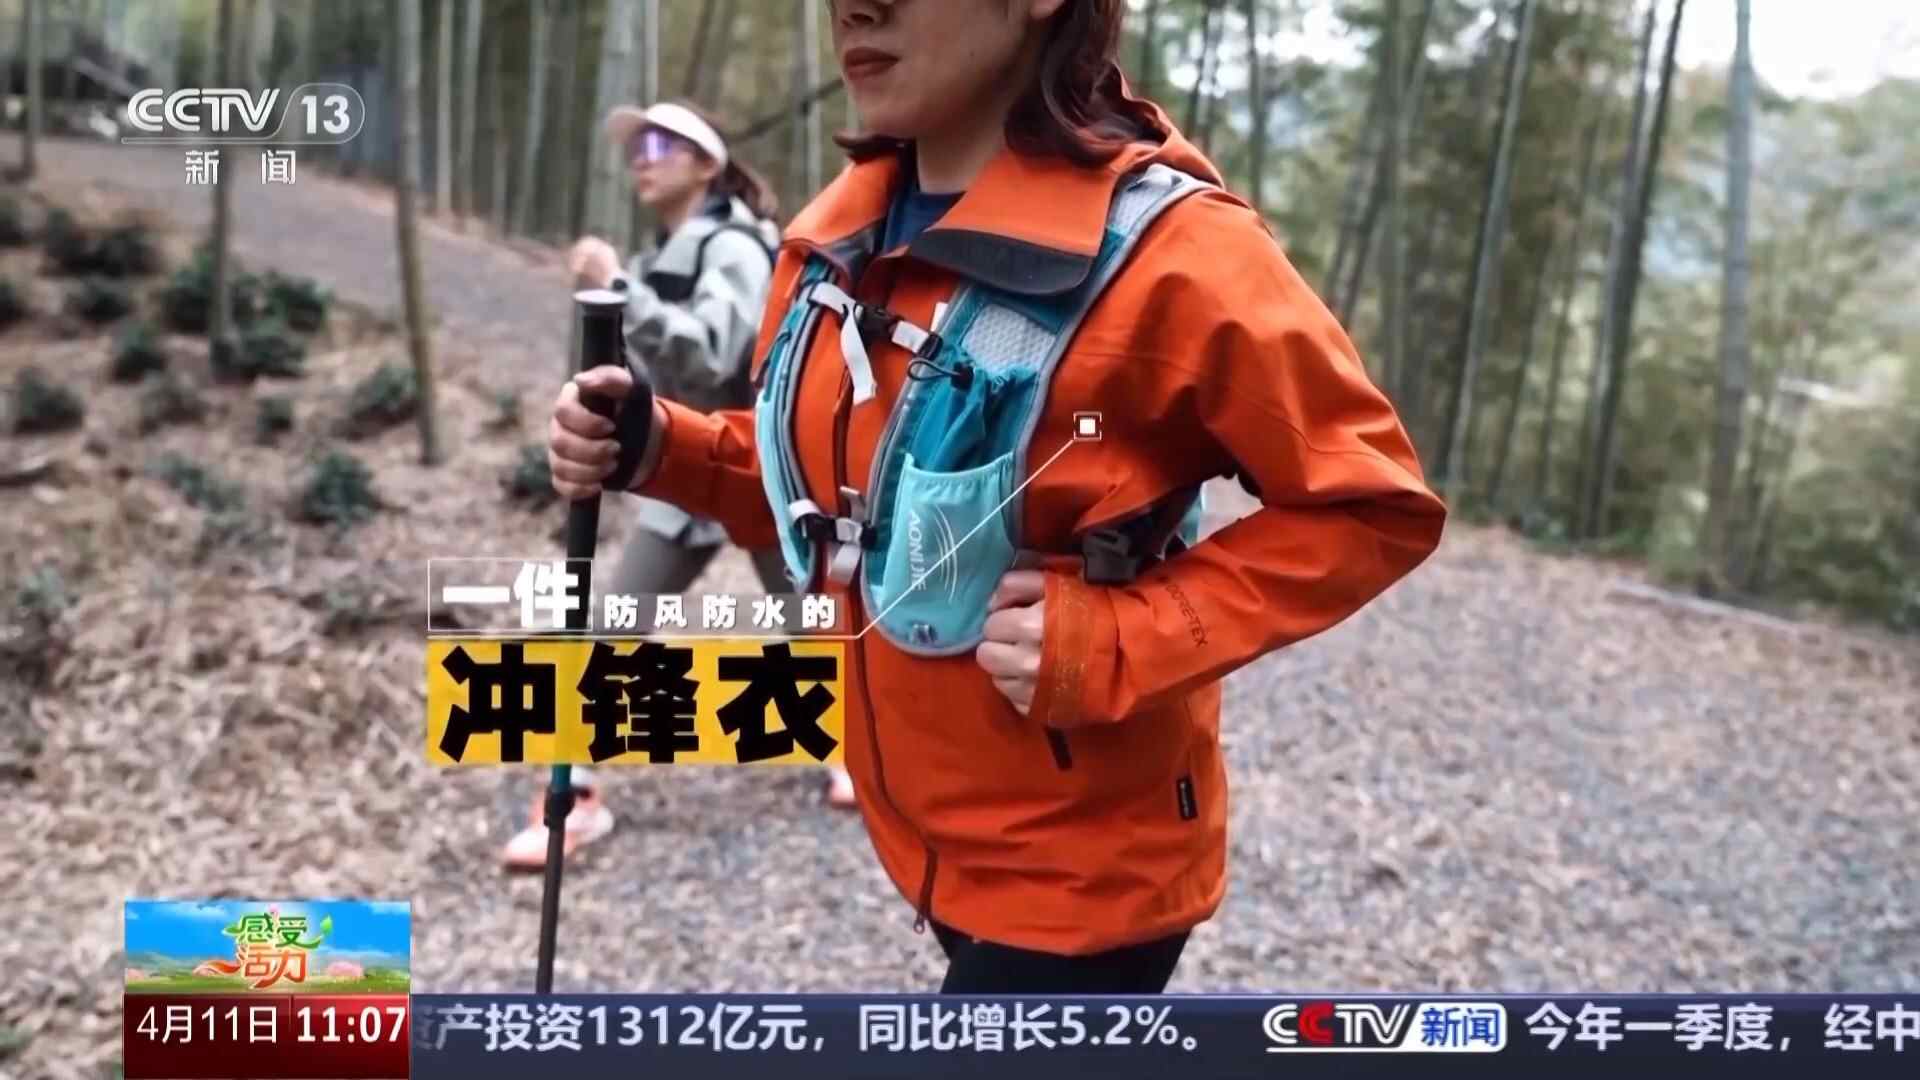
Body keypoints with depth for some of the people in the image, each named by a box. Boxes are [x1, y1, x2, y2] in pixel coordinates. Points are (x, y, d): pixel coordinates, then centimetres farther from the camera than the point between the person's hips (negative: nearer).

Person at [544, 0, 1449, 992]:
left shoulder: (1164, 250, -22)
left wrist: (1118, 642, -26)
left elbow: (1374, 506, -16)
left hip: (1077, 867, -6)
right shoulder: (845, 235, -1)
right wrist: (658, 449, -6)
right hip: (930, 836, 7)